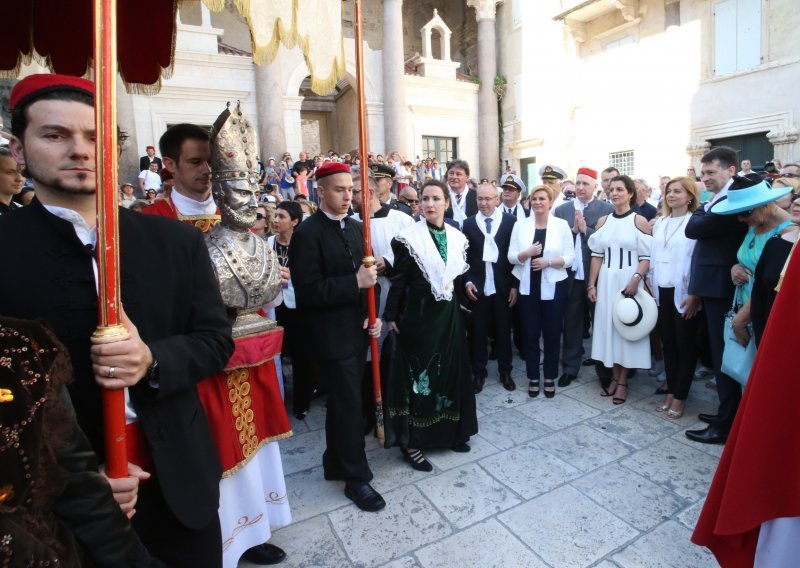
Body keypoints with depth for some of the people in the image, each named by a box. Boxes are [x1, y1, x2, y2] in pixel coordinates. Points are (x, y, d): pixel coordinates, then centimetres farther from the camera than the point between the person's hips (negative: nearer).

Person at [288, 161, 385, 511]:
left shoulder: (355, 228, 9)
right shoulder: (307, 234, -13)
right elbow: (309, 291, -20)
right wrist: (355, 282, -23)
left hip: (357, 329, 7)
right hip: (331, 334, -7)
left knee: (342, 401, 20)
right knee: (350, 404, 1)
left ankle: (335, 463, 39)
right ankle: (356, 477, 20)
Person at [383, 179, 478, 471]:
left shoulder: (457, 237, 5)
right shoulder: (409, 237, -10)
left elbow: (458, 275, 13)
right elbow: (398, 280, -9)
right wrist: (392, 316, -8)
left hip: (448, 314, 5)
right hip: (419, 314, -5)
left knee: (450, 371, 14)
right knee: (417, 375, 3)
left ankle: (449, 431, 32)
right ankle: (411, 441, 17)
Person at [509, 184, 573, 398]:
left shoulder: (562, 225, 0)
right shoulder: (520, 225, 4)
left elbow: (569, 258, -3)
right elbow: (511, 257, 1)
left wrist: (548, 261, -18)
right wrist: (527, 253, -17)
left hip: (553, 287, -1)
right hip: (528, 287, 1)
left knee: (552, 334, 8)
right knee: (530, 334, 8)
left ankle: (550, 378, 25)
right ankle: (533, 378, 23)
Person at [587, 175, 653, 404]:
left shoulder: (639, 221, -3)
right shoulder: (603, 221, 8)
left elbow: (647, 257, -6)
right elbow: (597, 255, 8)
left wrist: (636, 279, -21)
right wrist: (591, 284, 5)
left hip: (629, 280, -4)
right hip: (606, 281, 4)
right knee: (608, 326, 7)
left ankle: (623, 381, 15)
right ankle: (614, 377, 20)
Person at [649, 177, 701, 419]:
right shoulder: (660, 223, 11)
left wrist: (694, 295, -14)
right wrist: (651, 286, 8)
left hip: (684, 293, -5)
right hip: (662, 292, 5)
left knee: (685, 345, 4)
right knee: (667, 343, 11)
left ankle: (679, 397, 14)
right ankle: (670, 391, 21)